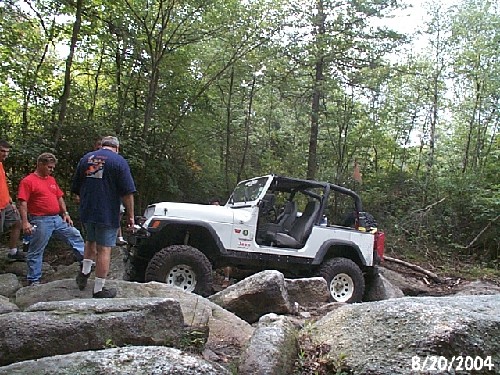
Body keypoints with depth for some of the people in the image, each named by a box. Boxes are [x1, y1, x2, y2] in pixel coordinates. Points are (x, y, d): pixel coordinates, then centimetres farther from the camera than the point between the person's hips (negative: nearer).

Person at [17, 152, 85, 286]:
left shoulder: (52, 180, 15)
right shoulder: (28, 181, -8)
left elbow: (60, 198, 21)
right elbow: (22, 203, -14)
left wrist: (65, 213, 13)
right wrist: (25, 222, -20)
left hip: (57, 219, 7)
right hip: (40, 222, -7)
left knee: (75, 235, 8)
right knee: (36, 251, 3)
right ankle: (33, 280, 12)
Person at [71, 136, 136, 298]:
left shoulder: (86, 158, 9)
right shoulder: (119, 161, -7)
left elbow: (75, 188, 14)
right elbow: (127, 192, -12)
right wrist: (130, 215, -6)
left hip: (86, 212, 5)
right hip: (108, 214, -5)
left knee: (91, 241, 28)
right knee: (104, 249, 2)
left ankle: (84, 272, 26)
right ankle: (99, 289, 6)